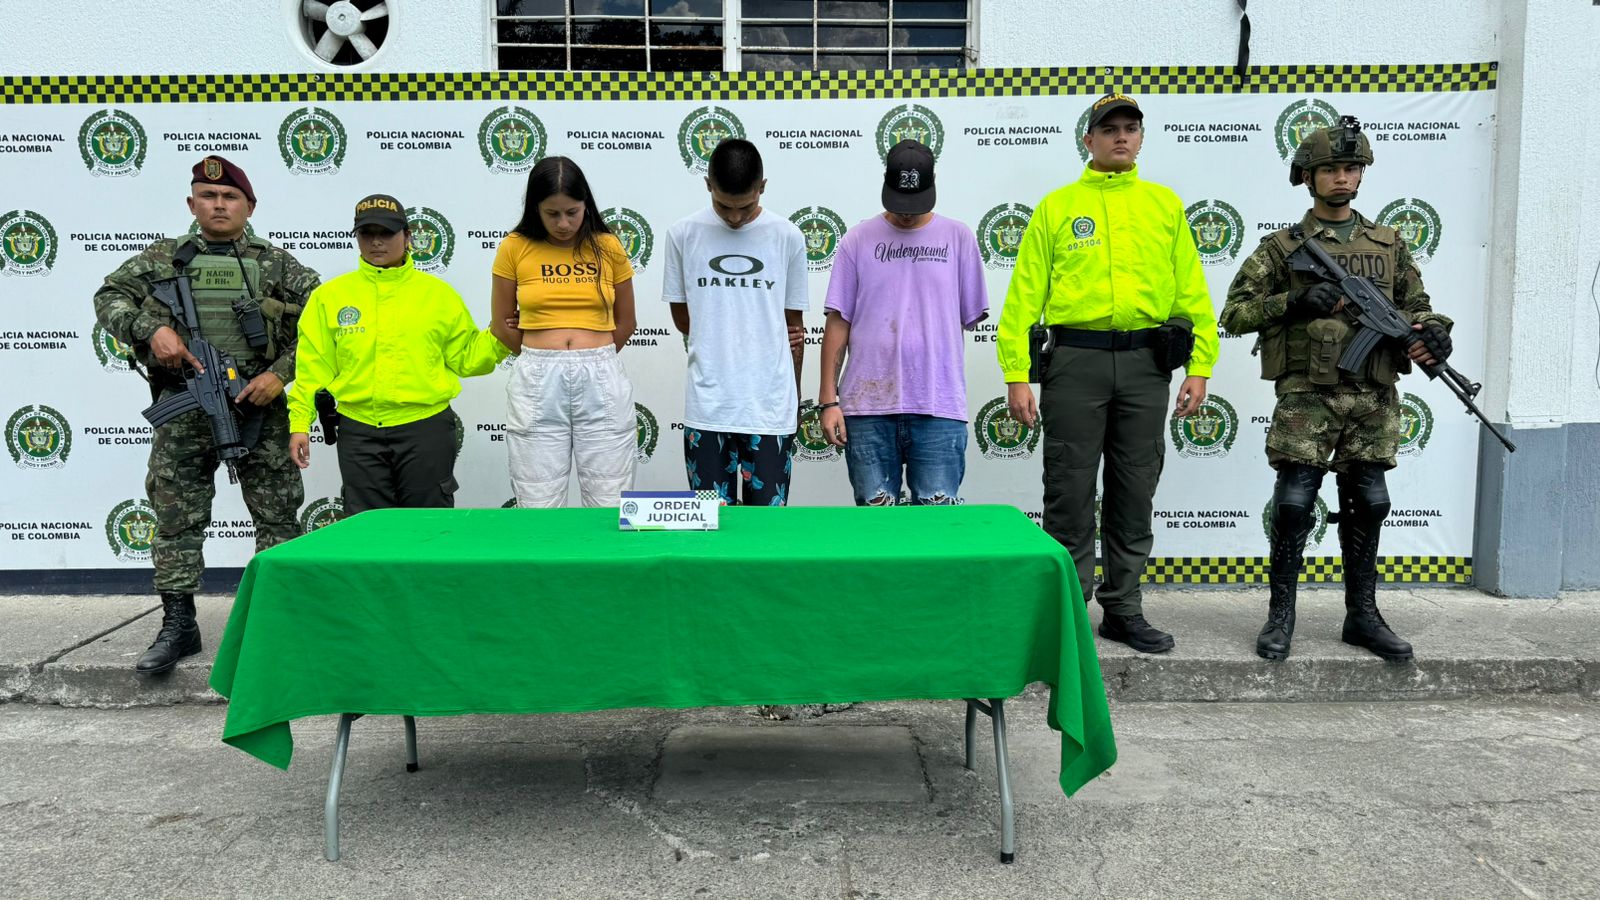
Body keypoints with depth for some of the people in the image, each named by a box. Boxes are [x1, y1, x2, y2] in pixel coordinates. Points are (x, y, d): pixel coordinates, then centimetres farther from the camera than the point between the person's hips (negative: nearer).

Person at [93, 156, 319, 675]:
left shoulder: (276, 264, 6)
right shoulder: (163, 259, 11)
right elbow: (109, 297, 10)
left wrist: (282, 372, -8)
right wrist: (150, 329, -10)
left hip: (259, 405, -1)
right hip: (184, 409, 1)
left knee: (276, 516, 3)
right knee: (177, 519, 4)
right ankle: (178, 625, 14)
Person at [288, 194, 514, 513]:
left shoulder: (438, 293, 3)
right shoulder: (328, 296, 5)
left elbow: (465, 358, 6)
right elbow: (314, 367, 4)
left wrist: (500, 339, -10)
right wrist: (300, 423, -1)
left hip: (426, 428, -1)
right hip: (358, 432, 1)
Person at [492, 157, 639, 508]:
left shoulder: (608, 247, 4)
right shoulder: (514, 248, 2)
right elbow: (503, 323, 11)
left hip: (602, 381, 1)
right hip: (537, 385, 0)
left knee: (610, 506, 3)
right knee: (539, 508, 3)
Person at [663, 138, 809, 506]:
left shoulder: (787, 237, 2)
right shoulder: (683, 234, 1)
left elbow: (794, 325, 9)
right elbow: (682, 316, 8)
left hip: (771, 407, 0)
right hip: (706, 406, 0)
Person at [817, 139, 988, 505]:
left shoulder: (958, 238, 8)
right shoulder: (858, 240, 7)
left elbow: (972, 317, 10)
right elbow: (838, 323, 5)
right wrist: (828, 400, 0)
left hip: (939, 408, 0)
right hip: (867, 406, 0)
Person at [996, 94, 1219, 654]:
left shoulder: (1164, 204, 14)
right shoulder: (1057, 206, 6)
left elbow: (1191, 289, 11)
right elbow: (1024, 293, 1)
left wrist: (1200, 365, 1)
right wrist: (1016, 374, -7)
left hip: (1145, 363, 3)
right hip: (1076, 361, -2)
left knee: (1135, 492, 8)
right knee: (1070, 492, 0)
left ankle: (1124, 610, 20)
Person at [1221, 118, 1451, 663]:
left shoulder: (1389, 245, 14)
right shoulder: (1283, 247, 3)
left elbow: (1416, 305, 19)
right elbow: (1234, 313, -1)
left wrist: (1433, 332, -3)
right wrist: (1294, 302, -15)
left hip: (1373, 398, 4)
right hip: (1306, 397, -4)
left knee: (1368, 505, 8)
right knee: (1294, 504, -5)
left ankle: (1362, 615, 20)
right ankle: (1280, 615, 7)